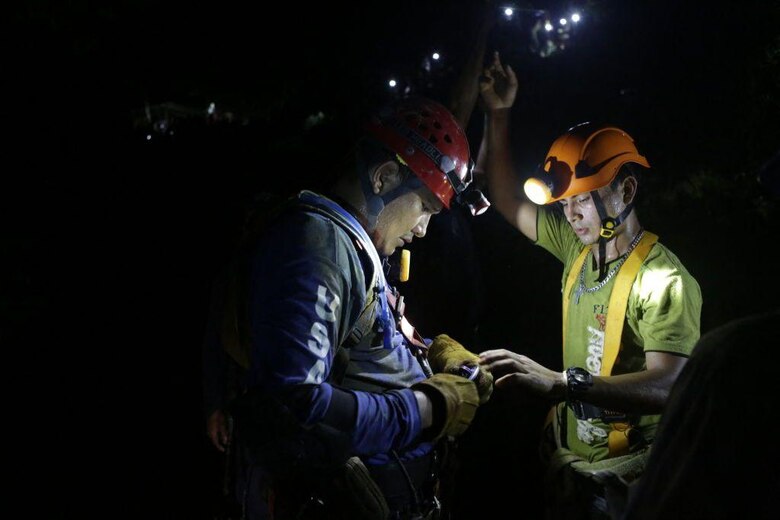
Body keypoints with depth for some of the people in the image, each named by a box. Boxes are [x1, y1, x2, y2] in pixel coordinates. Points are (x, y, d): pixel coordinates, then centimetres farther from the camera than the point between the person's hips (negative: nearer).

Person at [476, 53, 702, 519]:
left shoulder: (665, 282, -22)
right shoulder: (579, 247, 2)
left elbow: (667, 386, -34)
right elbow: (508, 201, 11)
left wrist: (561, 382, -46)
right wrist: (499, 115, 1)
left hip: (621, 471, -7)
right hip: (567, 453, 7)